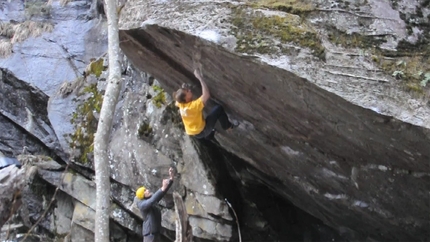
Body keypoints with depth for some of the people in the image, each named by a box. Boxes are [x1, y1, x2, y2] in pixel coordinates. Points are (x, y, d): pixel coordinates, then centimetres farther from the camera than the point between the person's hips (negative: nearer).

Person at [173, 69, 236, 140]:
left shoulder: (181, 104, -11)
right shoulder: (193, 105, -32)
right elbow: (206, 95, -39)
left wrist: (183, 89, -1)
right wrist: (200, 78, -35)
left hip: (193, 133, 8)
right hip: (201, 131, -8)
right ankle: (227, 126, 9)